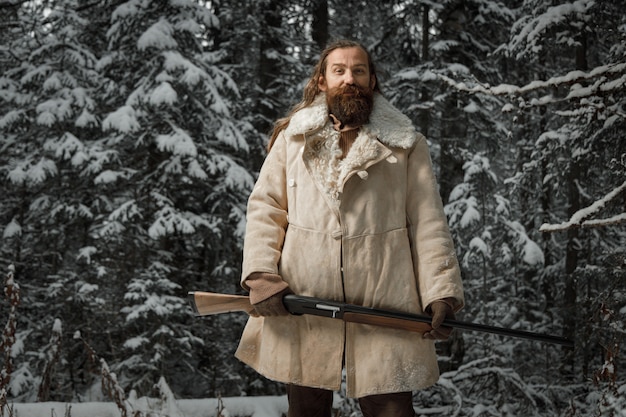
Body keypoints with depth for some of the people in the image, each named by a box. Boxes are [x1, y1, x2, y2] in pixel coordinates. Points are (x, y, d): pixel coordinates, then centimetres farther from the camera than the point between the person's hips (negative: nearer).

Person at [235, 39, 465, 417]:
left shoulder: (405, 145, 8)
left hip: (383, 307, -1)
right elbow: (265, 208, 7)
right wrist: (262, 275, -7)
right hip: (302, 304, 2)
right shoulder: (292, 139, 11)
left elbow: (428, 224, 4)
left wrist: (441, 293, -5)